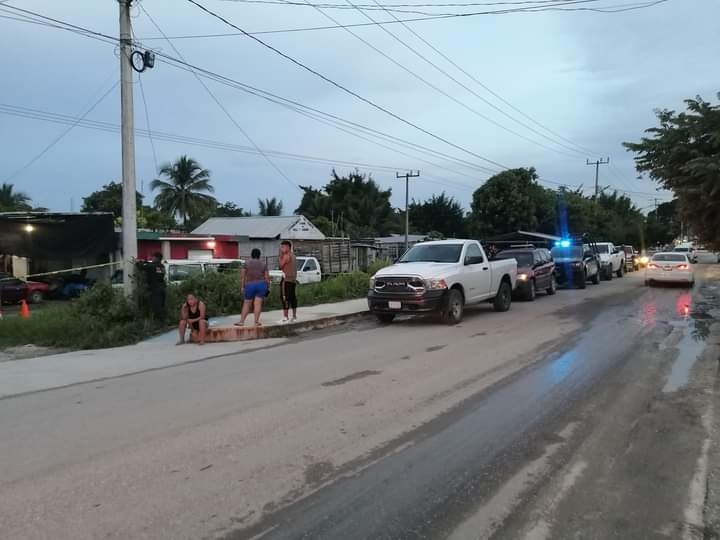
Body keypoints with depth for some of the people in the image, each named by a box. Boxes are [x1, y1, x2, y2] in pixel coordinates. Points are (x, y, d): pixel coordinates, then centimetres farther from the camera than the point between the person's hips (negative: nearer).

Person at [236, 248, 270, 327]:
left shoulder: (247, 263, 1)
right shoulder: (263, 264, 4)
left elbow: (242, 276, -3)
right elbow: (267, 277, 1)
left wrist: (242, 287, 1)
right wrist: (268, 287, 9)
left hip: (250, 285, 0)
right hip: (261, 284, 1)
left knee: (247, 304, 6)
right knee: (258, 304, -2)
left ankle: (242, 321, 5)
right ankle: (256, 322, -5)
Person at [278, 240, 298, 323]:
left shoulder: (286, 256, -12)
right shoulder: (293, 256, 17)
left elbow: (281, 266, -8)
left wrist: (281, 256, -3)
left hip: (287, 279, -9)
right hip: (293, 279, 9)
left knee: (285, 298, -9)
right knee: (292, 298, 13)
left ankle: (286, 317, -11)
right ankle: (294, 316, 19)